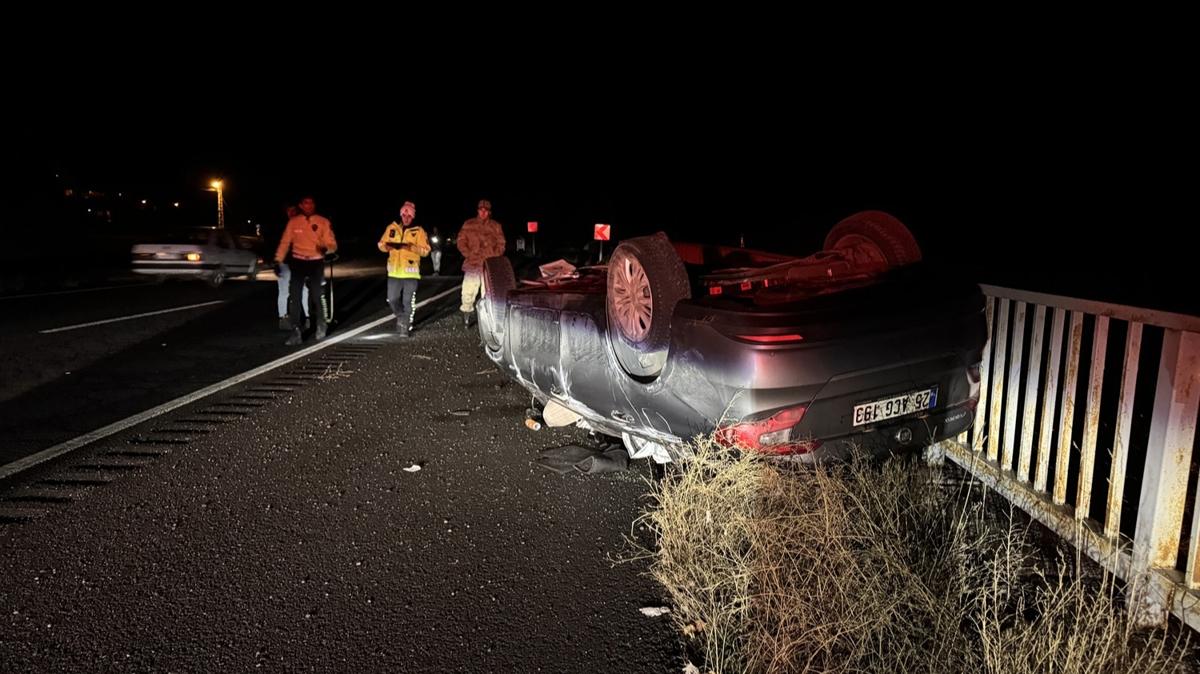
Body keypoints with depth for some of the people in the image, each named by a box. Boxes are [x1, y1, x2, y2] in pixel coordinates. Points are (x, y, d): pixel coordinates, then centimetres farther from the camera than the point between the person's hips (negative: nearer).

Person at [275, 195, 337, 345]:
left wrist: (325, 248, -27)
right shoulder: (293, 222, 3)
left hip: (316, 263, -1)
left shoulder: (323, 222, -2)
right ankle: (296, 333, -2)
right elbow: (285, 242, 5)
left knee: (315, 296, -1)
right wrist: (277, 261, -2)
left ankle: (320, 324, 29)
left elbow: (332, 244, -5)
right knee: (294, 296, -6)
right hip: (298, 262, 2)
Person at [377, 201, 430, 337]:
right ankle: (401, 318, 32)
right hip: (394, 272, 3)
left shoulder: (418, 231, -2)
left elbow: (425, 250, -7)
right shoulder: (392, 228, 6)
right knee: (392, 300, 6)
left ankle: (406, 326, 12)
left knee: (408, 301, 0)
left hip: (410, 272, -3)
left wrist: (412, 247, -22)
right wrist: (386, 246, -13)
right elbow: (381, 244, 10)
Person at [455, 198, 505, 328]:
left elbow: (501, 244, 8)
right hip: (472, 264, 0)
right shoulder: (468, 225, 8)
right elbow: (461, 242, 7)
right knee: (468, 291, -4)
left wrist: (493, 258, -5)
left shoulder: (495, 226, 8)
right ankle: (466, 313, 12)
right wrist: (469, 255, -5)